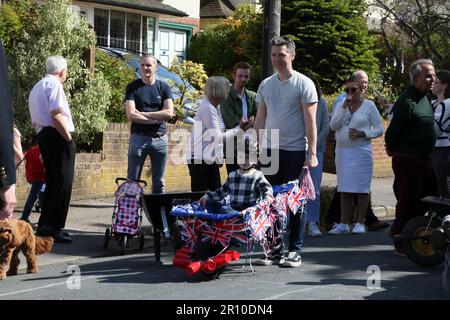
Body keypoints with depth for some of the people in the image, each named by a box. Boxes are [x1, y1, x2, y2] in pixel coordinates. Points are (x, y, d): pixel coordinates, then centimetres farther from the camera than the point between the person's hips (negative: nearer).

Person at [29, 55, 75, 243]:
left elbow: (34, 121, 22)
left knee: (51, 182, 15)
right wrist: (69, 138, -15)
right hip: (57, 136, -10)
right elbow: (56, 115, -20)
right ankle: (54, 226, -12)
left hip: (42, 136, 10)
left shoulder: (36, 88, 22)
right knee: (63, 183, -8)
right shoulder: (54, 85, -9)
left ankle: (44, 225, 17)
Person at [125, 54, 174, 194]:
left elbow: (169, 113, -5)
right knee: (132, 181, -1)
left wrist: (142, 114, -8)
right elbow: (131, 115, -9)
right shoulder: (133, 87, 2)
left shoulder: (163, 87, 7)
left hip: (159, 138, 2)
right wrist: (156, 119, -10)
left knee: (159, 182, 8)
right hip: (138, 138, -2)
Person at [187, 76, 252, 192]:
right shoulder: (207, 108, -18)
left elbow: (220, 133, 9)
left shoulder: (215, 106, 11)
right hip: (199, 159, -9)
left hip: (211, 158, 9)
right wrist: (239, 129, -13)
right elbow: (217, 137, -19)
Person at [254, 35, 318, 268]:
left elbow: (310, 121, -7)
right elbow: (260, 119, 15)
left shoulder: (303, 84, -4)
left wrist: (312, 152, -13)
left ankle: (295, 251, 7)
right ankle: (274, 249, 13)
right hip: (270, 150, 5)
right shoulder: (266, 84, 11)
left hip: (295, 151, -5)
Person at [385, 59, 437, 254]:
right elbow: (393, 131, -17)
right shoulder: (407, 102, -19)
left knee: (428, 197, 14)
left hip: (424, 160, 10)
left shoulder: (425, 99, 13)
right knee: (408, 200, -3)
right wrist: (392, 149, -2)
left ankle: (397, 230, 27)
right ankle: (401, 243, 7)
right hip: (408, 159, -9)